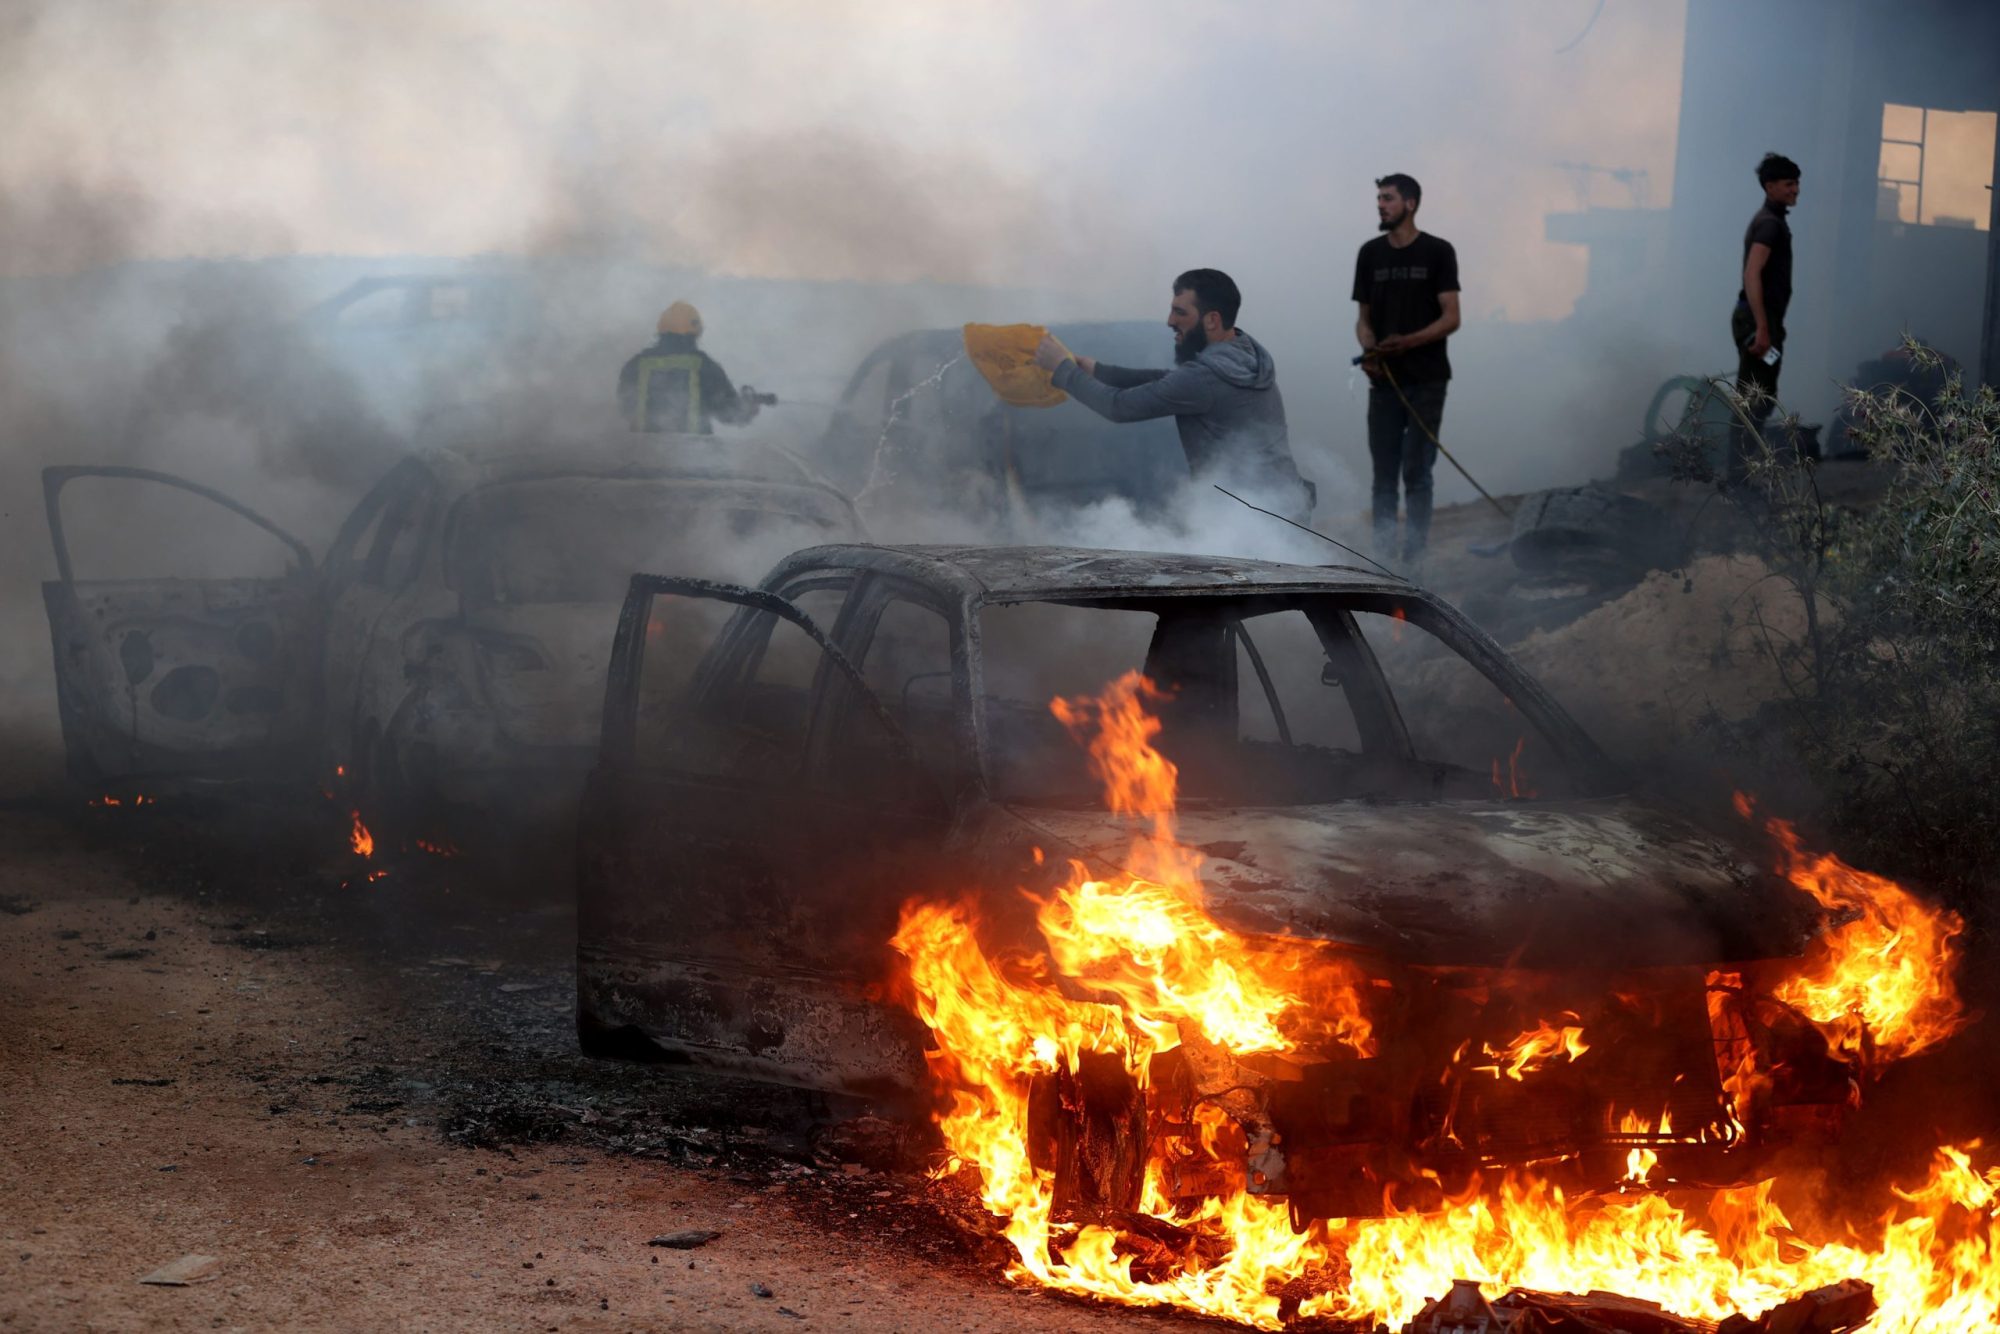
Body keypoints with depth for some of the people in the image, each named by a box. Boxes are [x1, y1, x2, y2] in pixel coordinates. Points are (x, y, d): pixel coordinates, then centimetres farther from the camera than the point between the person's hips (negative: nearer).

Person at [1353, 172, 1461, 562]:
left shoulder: (1437, 252, -2)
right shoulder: (1371, 253, 10)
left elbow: (1451, 318, -7)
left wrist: (1408, 342, -21)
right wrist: (1368, 349, -7)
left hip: (1425, 382, -4)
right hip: (1384, 380, 4)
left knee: (1416, 474, -5)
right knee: (1383, 474, 4)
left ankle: (1414, 557, -2)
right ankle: (1382, 555, 9)